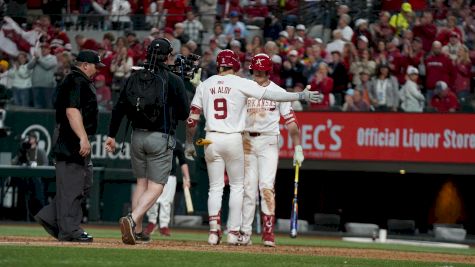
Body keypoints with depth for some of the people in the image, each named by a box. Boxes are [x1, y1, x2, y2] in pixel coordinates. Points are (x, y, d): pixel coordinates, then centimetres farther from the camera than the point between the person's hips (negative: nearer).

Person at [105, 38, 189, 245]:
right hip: (161, 138, -5)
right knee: (155, 187, -3)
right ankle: (132, 220, -25)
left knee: (141, 183, 17)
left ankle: (137, 231, 14)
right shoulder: (173, 80, -7)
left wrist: (112, 135, 9)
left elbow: (119, 109, 4)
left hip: (137, 136, 5)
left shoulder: (134, 78, 5)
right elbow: (184, 113, -6)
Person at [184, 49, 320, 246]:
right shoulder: (240, 83, -3)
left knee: (215, 187, 8)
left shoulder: (205, 85, 6)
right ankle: (233, 232, 4)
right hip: (233, 139, -3)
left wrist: (189, 143, 14)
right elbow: (271, 95, -11)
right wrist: (301, 95, -9)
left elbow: (192, 118, 5)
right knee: (237, 186, 9)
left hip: (211, 140, 3)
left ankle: (214, 232, 0)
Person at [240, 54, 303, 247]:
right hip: (247, 142, 2)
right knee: (248, 187, 2)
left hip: (268, 142, -2)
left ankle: (268, 232, -13)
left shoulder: (278, 92, 2)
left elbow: (290, 121, 1)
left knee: (266, 186, -12)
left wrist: (298, 148, -5)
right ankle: (245, 232, 7)